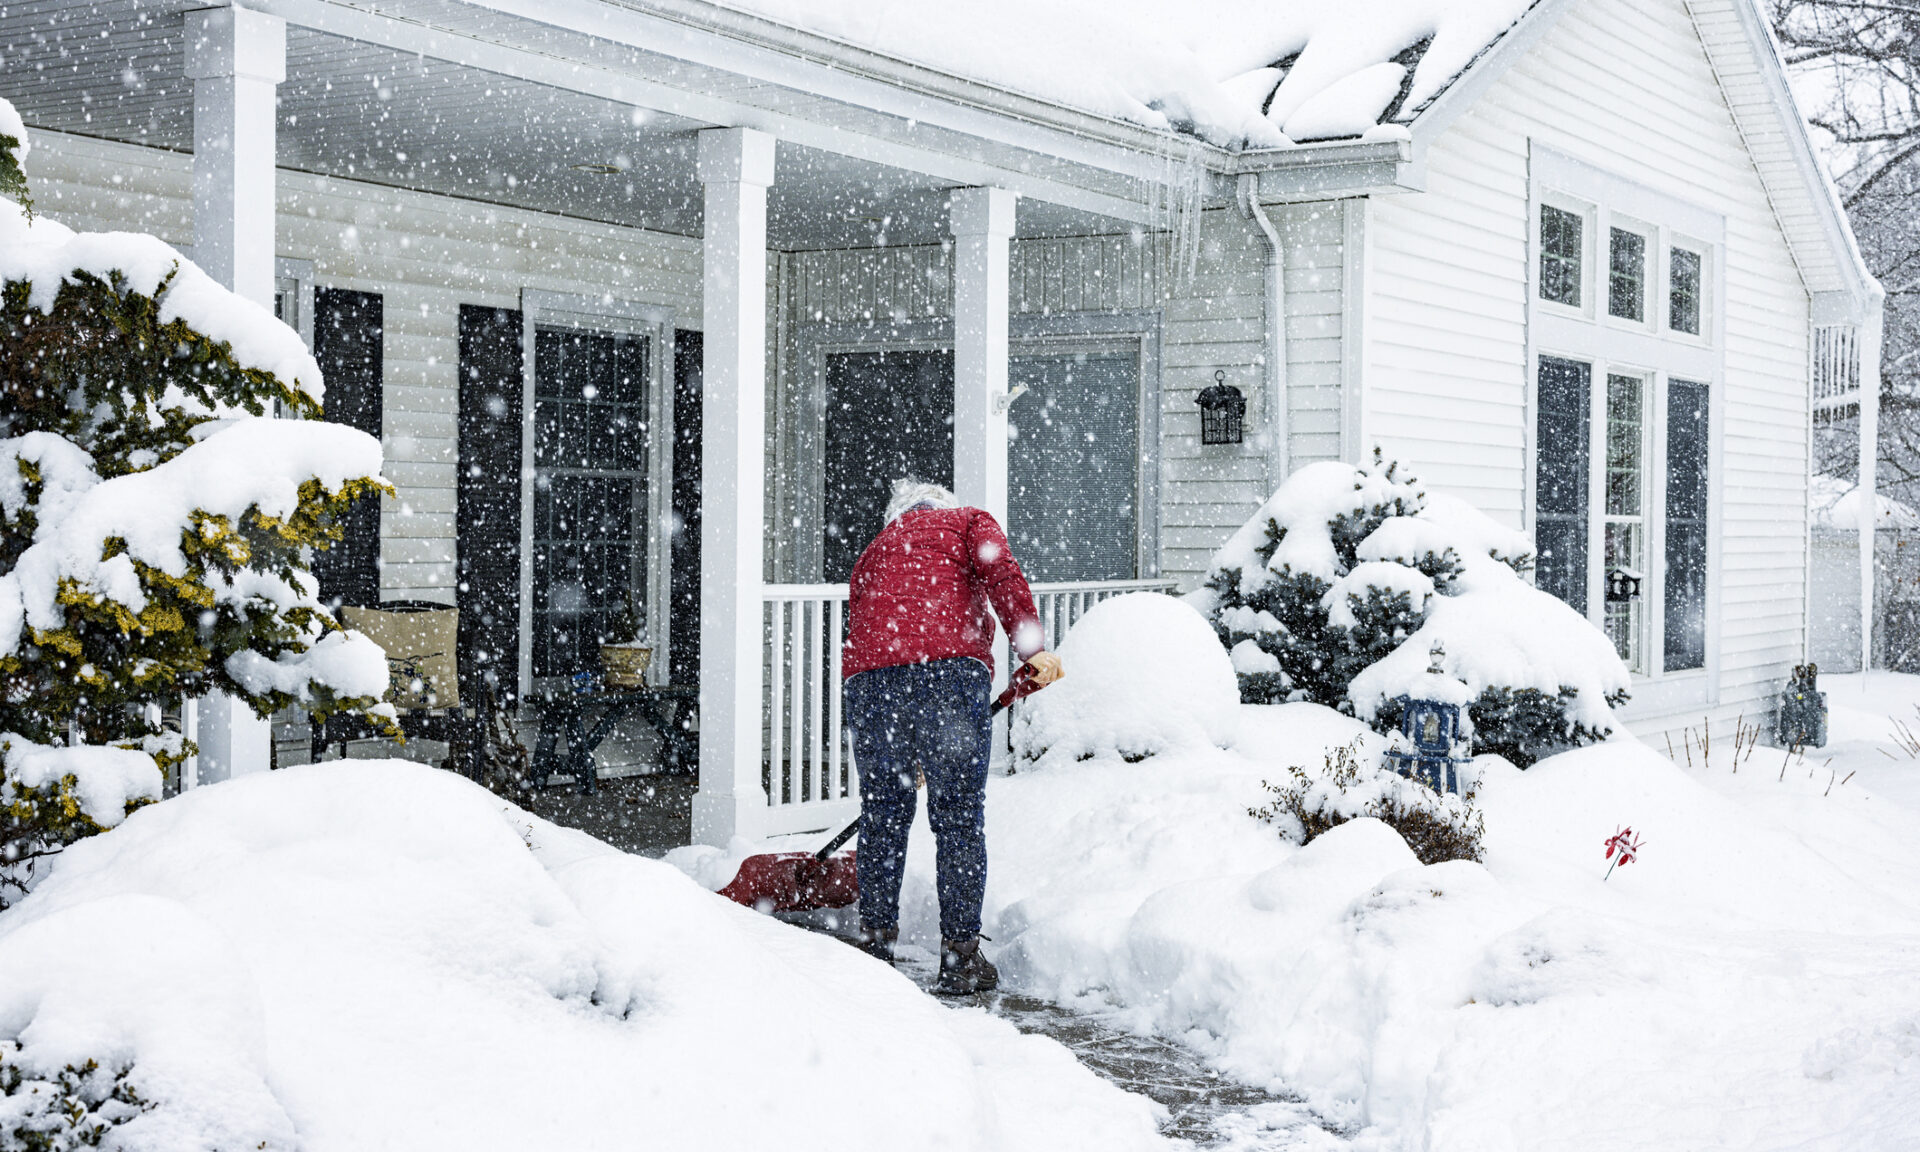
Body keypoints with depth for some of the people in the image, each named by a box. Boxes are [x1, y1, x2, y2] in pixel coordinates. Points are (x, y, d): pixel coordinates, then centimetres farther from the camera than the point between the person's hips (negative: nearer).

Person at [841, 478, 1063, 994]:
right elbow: (999, 569, -1)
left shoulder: (874, 551, 35)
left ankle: (876, 943, 24)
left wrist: (905, 754, 39)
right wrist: (1032, 647, -9)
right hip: (950, 668, -4)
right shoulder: (967, 522, 23)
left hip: (871, 678, 4)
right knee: (959, 817, 4)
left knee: (882, 814, 16)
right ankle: (960, 956, 8)